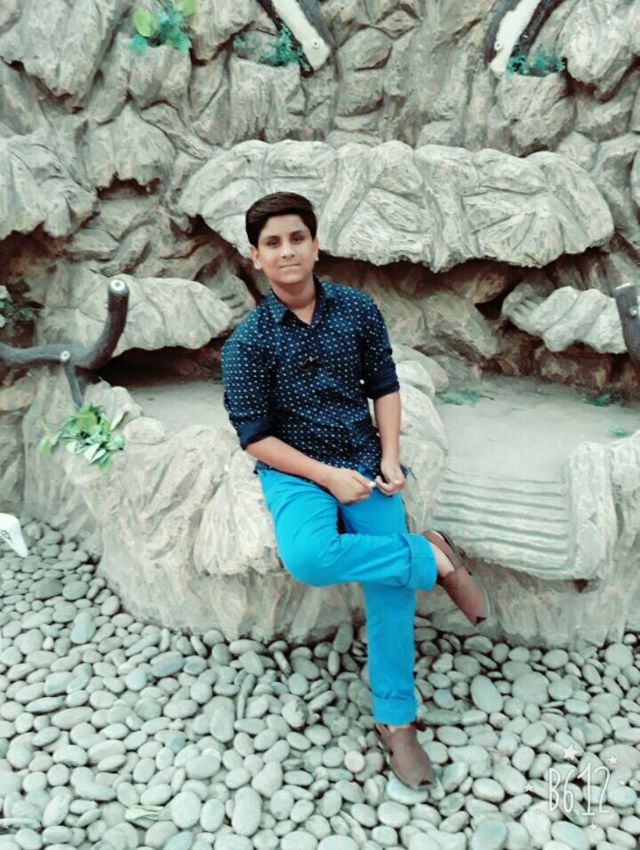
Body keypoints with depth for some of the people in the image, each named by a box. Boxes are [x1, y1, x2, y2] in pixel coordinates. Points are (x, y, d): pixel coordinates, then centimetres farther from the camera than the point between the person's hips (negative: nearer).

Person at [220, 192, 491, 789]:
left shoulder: (358, 309, 1)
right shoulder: (247, 342, -7)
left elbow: (385, 386, 8)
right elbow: (255, 436, -8)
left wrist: (389, 457, -7)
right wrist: (327, 476, -17)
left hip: (365, 459, 2)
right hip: (296, 469, -2)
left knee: (391, 585, -12)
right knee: (308, 558, -34)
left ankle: (395, 721, 8)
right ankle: (431, 556, -11)